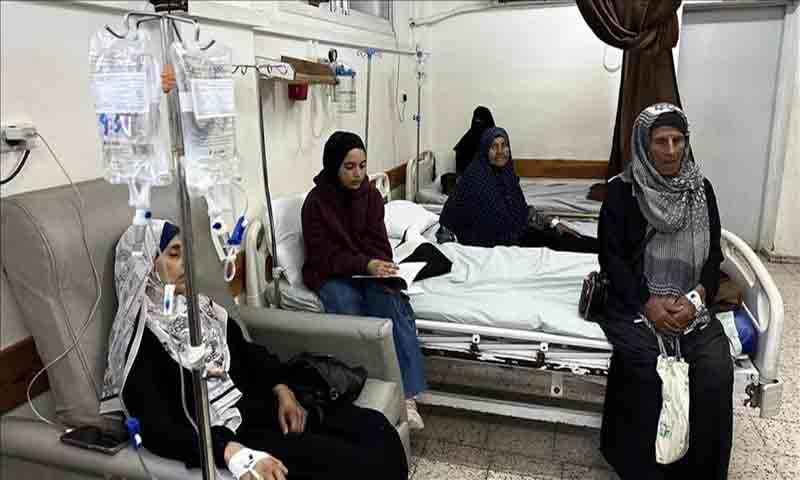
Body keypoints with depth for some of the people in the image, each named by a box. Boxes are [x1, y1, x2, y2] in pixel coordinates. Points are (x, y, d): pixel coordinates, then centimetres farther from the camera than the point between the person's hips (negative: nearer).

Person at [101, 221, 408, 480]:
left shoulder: (200, 306, 14)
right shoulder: (139, 337, -9)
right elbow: (158, 429, -20)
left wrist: (282, 390, -2)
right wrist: (233, 453, -35)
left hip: (263, 404, 7)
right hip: (224, 431, -7)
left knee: (378, 431, -11)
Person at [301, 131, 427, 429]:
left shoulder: (370, 194, 3)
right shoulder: (317, 202, -10)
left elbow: (378, 243, 1)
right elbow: (324, 256, -14)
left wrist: (380, 268, -21)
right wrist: (365, 265, -28)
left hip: (368, 271, 3)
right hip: (331, 275, -3)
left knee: (392, 303, -28)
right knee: (348, 308, -34)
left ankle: (407, 395, -28)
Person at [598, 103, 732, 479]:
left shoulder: (701, 189, 9)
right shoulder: (622, 190, -2)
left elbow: (713, 254, 9)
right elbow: (611, 256, -5)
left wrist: (696, 298, -9)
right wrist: (648, 304, -15)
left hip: (690, 302, 3)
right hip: (634, 300, -3)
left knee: (716, 371, -23)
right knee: (647, 369, -28)